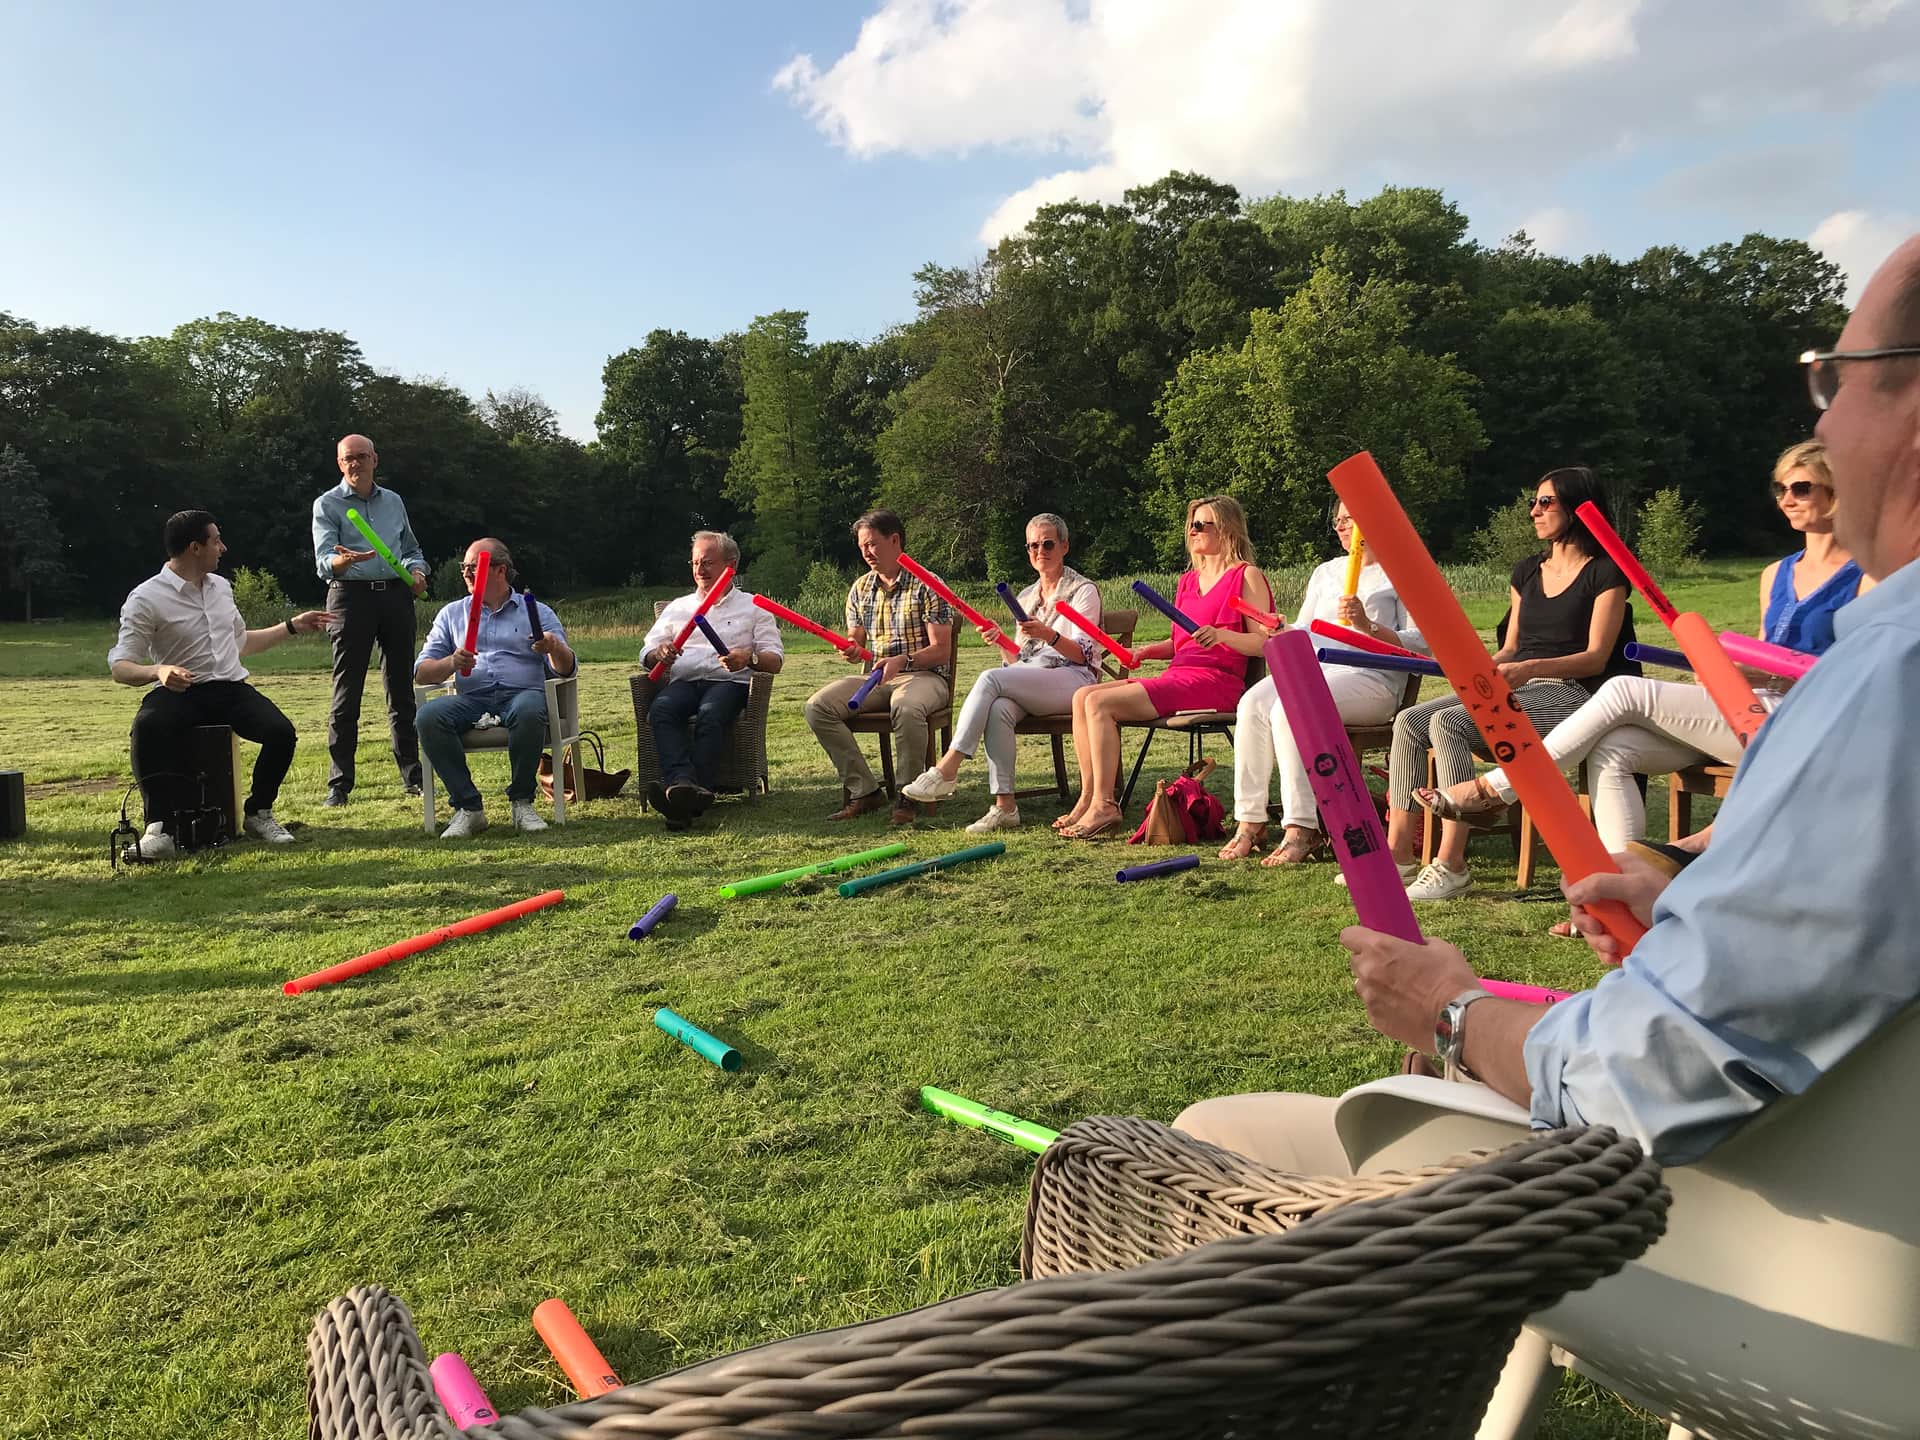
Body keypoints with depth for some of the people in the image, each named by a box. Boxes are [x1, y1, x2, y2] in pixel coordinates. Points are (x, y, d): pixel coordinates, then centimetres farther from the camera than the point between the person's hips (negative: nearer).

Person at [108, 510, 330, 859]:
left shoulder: (221, 586, 16)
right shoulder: (146, 599, -6)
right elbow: (120, 667, -9)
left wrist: (292, 627, 28)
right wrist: (157, 672, -30)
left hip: (231, 688, 5)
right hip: (180, 693, -5)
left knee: (281, 731, -23)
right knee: (148, 727, -37)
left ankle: (258, 814, -1)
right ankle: (160, 829, -29)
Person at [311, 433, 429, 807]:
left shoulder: (393, 501, 17)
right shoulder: (327, 504, 3)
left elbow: (411, 548, 26)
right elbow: (324, 560, -9)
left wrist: (416, 570, 5)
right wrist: (344, 560, -32)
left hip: (396, 595, 4)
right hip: (351, 595, -4)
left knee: (401, 689, 7)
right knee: (346, 693, -5)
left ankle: (411, 776, 14)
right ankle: (339, 784, -1)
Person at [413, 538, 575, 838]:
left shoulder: (537, 612, 17)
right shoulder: (451, 614, 23)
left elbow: (566, 669, 6)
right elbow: (422, 672, 14)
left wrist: (555, 648, -17)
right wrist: (452, 662, -9)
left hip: (522, 693, -2)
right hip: (470, 698, 2)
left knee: (529, 712, -39)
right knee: (429, 715, -30)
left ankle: (521, 802, -21)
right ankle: (467, 806, -23)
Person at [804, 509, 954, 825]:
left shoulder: (927, 585, -4)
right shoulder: (860, 589, 14)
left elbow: (940, 650, -9)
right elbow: (856, 643, 17)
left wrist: (902, 661, -27)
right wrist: (850, 651, -9)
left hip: (924, 675, -6)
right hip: (876, 679, 6)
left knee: (906, 707, -41)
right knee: (818, 706, -18)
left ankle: (908, 796, -23)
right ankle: (863, 790, -15)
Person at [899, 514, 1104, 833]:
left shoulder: (1083, 590, 4)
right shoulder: (1025, 597, 24)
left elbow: (1083, 654, -7)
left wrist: (1049, 635, -25)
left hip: (1074, 680, -5)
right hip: (1029, 680, 5)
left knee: (990, 678, -30)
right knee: (998, 708, -32)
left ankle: (947, 769, -34)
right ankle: (1004, 806, -36)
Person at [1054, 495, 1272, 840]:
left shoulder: (1246, 576, -1)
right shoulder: (1188, 581, 23)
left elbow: (1264, 643, -9)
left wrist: (1222, 635, -25)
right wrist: (1147, 651, 8)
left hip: (1214, 682, -9)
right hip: (1178, 675, 9)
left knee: (1101, 703, -21)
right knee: (1083, 696, -6)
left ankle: (1103, 805, -17)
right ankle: (1088, 796, -7)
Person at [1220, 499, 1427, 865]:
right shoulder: (1325, 572, 28)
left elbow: (1420, 643, -2)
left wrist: (1367, 625, -15)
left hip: (1370, 678, -6)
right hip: (1309, 670, 6)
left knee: (1290, 707, -34)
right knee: (1253, 702, -26)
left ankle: (1301, 829, -34)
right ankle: (1249, 822, -26)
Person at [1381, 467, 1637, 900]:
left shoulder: (1604, 573, 0)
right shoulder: (1527, 572, 22)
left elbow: (1596, 657, -8)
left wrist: (1531, 668, -24)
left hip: (1569, 694, -7)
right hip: (1514, 687, 7)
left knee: (1447, 723, -31)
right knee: (1409, 722, -15)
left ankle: (1451, 866, -32)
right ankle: (1398, 854, -18)